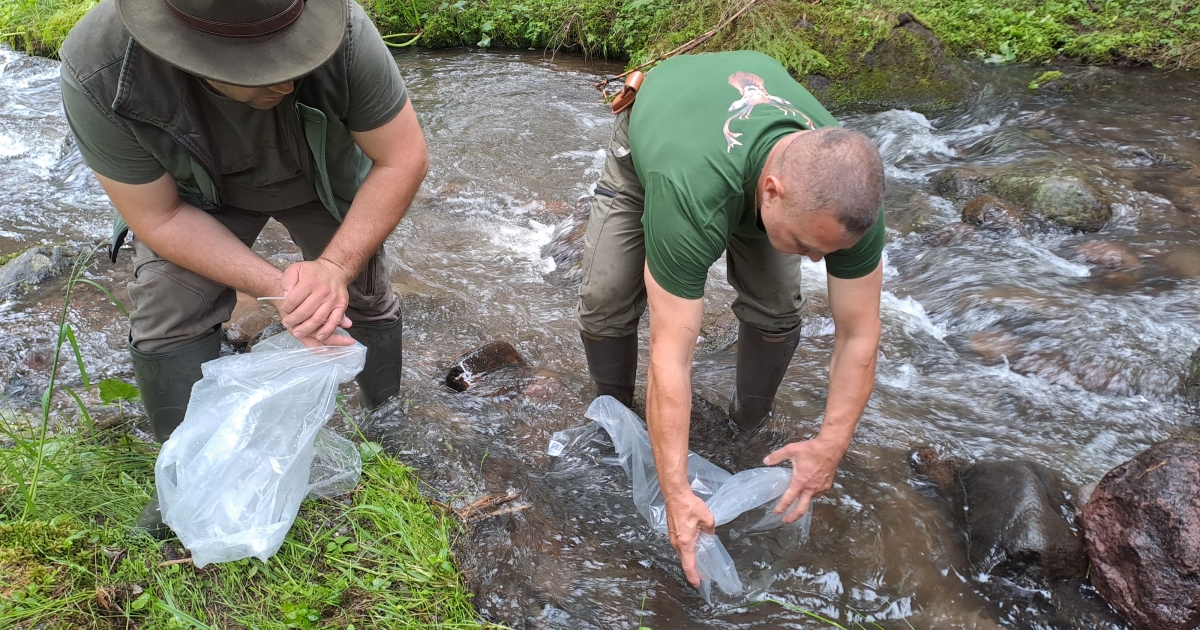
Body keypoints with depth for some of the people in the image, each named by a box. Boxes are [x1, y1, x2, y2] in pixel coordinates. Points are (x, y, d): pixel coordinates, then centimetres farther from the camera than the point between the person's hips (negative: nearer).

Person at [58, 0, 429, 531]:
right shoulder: (99, 76, -38)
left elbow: (403, 159, -28)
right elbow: (158, 217, -25)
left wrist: (337, 266, -38)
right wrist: (275, 287, -36)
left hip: (324, 174, 1)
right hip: (197, 194, 0)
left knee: (364, 299, 4)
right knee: (166, 322, -12)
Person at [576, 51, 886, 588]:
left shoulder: (848, 192, -35)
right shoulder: (689, 199, -50)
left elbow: (859, 335, -23)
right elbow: (670, 358, -45)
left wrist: (831, 445, -27)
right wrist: (676, 495, -41)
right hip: (650, 138, -2)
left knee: (775, 307, -14)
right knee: (605, 300, -15)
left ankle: (750, 430, 13)